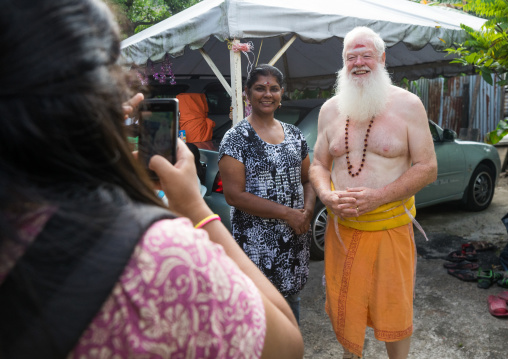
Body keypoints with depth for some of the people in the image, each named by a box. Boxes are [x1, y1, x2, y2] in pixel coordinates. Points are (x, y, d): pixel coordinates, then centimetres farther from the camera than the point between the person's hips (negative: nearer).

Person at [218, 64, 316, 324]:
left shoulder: (294, 135, 9)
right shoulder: (236, 138, -9)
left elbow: (308, 180, 15)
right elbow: (234, 195, -16)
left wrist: (308, 209, -7)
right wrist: (286, 213, -18)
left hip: (296, 238, 6)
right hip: (256, 241, -5)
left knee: (290, 298, 20)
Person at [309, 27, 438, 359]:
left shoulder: (407, 104, -4)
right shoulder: (330, 109, 6)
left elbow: (427, 168, -6)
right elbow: (319, 164, 11)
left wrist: (377, 197, -19)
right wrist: (327, 195, -11)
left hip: (390, 227, -3)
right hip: (341, 227, 3)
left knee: (393, 308, 10)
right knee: (344, 305, 15)